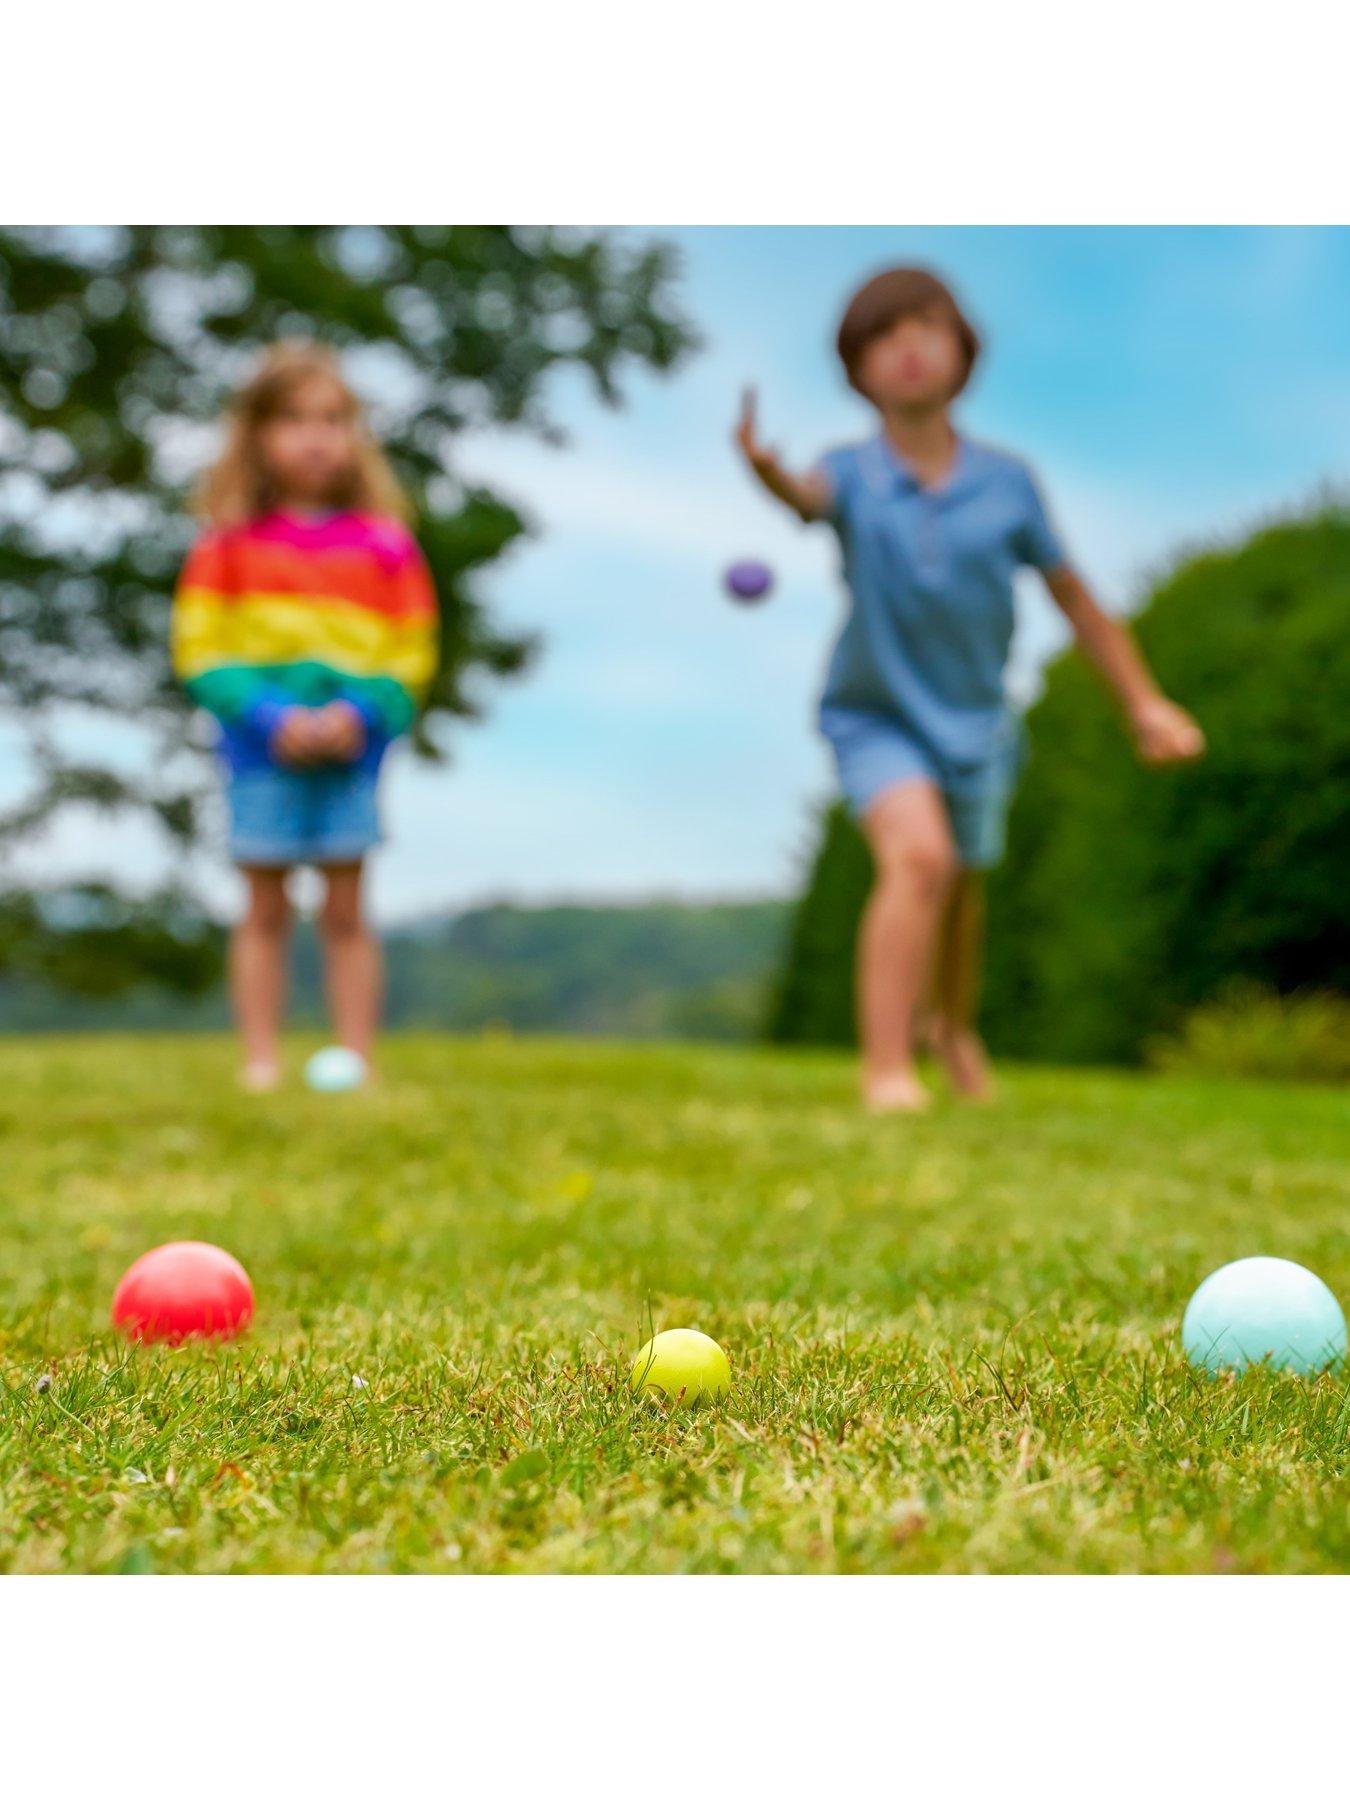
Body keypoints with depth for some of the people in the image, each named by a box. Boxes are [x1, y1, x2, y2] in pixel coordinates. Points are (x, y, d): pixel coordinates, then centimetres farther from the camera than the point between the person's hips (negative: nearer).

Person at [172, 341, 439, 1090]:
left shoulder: (383, 543, 4)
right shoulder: (228, 542, 1)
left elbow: (413, 652, 4)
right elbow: (200, 649, -2)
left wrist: (361, 713, -12)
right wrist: (268, 716, -15)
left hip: (352, 753, 1)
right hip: (261, 753, -1)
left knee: (345, 910, 5)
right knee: (265, 909, 6)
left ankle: (356, 1058, 11)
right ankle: (261, 1057, 13)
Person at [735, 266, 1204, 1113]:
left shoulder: (1006, 482, -12)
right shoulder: (856, 473, -17)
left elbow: (1075, 597, -2)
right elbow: (809, 496, -42)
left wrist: (1147, 703, -2)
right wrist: (766, 468, -66)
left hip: (974, 720, 3)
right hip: (878, 715, -3)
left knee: (962, 887, 22)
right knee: (918, 858, -29)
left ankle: (952, 1021, 52)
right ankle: (887, 1070, -24)